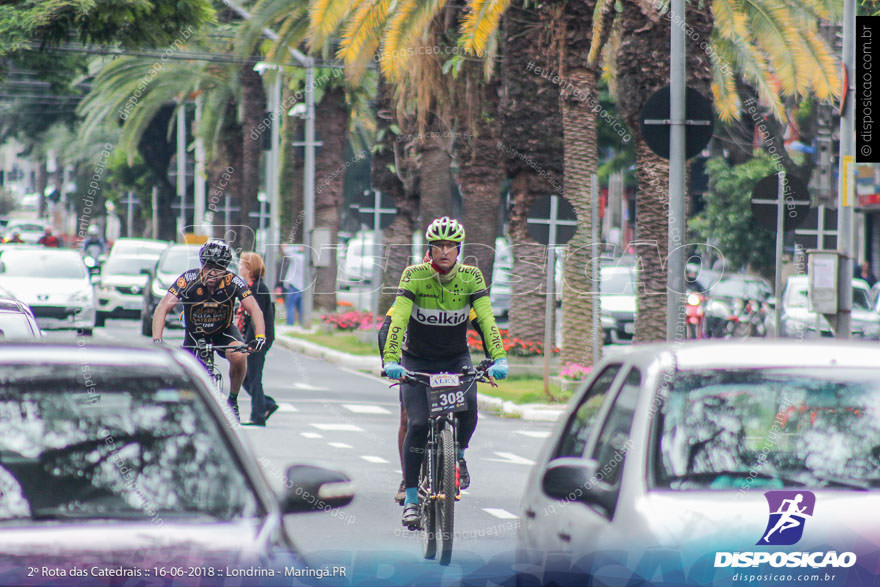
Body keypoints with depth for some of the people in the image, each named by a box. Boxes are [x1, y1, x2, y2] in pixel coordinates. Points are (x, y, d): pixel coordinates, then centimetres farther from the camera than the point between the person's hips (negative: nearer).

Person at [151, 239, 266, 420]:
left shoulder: (233, 282, -25)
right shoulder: (189, 280, -28)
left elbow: (255, 310, -26)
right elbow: (162, 309, -32)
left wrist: (260, 337, -44)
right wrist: (157, 340, -45)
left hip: (223, 332, 0)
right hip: (194, 334, 0)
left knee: (238, 356, -29)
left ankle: (233, 400, -6)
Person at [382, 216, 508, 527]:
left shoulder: (470, 277, -13)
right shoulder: (414, 275, -18)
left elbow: (487, 319, -20)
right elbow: (398, 320, -25)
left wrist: (498, 359, -33)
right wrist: (391, 360, -38)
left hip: (456, 358, 1)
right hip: (417, 359, -1)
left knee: (468, 408, -25)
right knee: (417, 424, -15)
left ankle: (459, 453, 7)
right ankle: (411, 498, -5)